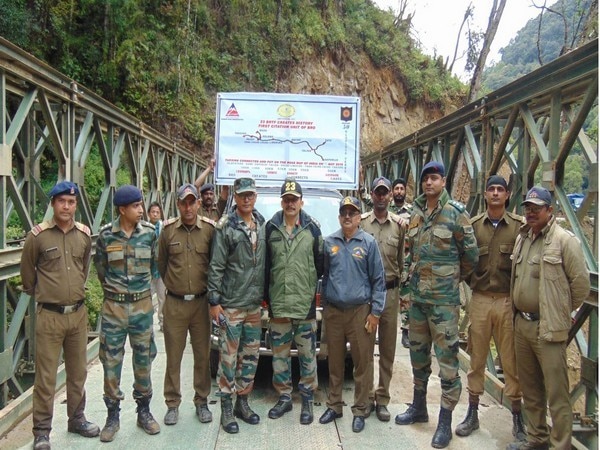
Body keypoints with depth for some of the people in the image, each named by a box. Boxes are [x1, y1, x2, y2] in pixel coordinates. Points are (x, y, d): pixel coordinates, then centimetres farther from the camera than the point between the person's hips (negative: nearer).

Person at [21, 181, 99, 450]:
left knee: (78, 371, 16)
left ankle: (77, 418, 32)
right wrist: (41, 295, 13)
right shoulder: (38, 235, -9)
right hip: (49, 316, -4)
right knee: (46, 376, 3)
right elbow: (27, 272, 3)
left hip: (79, 313, 4)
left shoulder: (84, 234, 3)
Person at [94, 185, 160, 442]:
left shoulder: (149, 233, -1)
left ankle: (143, 411, 25)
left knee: (143, 359, 10)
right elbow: (100, 267, 6)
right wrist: (113, 290, 11)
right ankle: (112, 415, 21)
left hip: (142, 305, 1)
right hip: (113, 306, -1)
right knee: (111, 361, 5)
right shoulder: (106, 235, -5)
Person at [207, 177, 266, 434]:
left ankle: (242, 402, 27)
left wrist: (264, 295, 11)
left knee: (250, 356, 13)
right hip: (231, 305, -5)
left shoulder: (262, 225, 9)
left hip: (254, 305, 6)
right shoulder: (225, 226, -8)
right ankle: (226, 409, 14)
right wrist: (214, 301, -12)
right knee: (229, 357, 2)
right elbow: (216, 266, -9)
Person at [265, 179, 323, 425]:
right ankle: (284, 397, 26)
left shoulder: (312, 228, 1)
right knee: (279, 354, 11)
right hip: (278, 303, 2)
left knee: (307, 354, 6)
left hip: (305, 303, -1)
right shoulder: (270, 228, 4)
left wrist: (314, 289, 3)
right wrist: (266, 295, 5)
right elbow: (264, 264, 6)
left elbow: (320, 263, 5)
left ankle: (307, 400, 21)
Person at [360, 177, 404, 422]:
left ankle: (382, 399, 18)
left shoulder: (399, 225, 4)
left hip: (390, 291, 1)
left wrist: (400, 286, 3)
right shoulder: (361, 222, 1)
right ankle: (366, 396, 17)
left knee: (388, 348, 7)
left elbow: (401, 260, 7)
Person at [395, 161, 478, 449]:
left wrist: (455, 278, 7)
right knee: (418, 353, 17)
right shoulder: (415, 214, 9)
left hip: (444, 298, -6)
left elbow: (471, 254, -3)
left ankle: (445, 422, 9)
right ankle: (419, 407, 34)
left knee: (447, 358, -2)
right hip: (417, 295, 7)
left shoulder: (456, 213, -8)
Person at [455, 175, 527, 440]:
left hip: (508, 301, -1)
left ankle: (518, 419, 21)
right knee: (477, 359, 10)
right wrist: (474, 284, 2)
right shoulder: (473, 225, 2)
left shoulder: (519, 225, -2)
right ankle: (472, 414, 23)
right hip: (480, 300, 2)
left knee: (511, 360, 6)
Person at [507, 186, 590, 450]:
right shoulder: (522, 239, 12)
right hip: (521, 324, 8)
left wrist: (560, 311, 0)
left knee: (556, 394, -2)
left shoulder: (564, 240, -10)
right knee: (530, 389, 18)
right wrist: (518, 313, 14)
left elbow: (581, 283, -10)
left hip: (549, 328, -7)